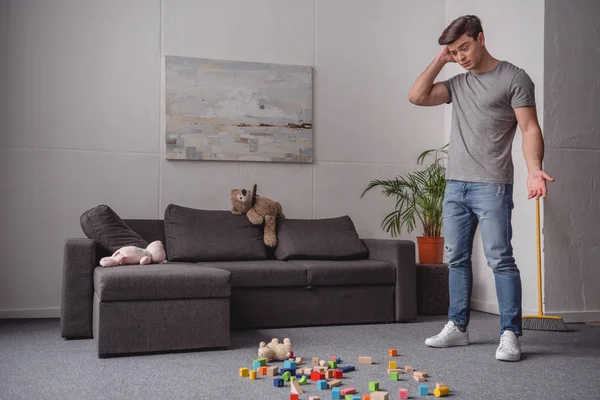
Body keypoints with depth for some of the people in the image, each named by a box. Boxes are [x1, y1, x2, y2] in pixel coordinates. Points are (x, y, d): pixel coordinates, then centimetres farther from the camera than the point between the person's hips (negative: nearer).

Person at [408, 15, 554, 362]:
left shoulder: (514, 78, 1)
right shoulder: (458, 84, 18)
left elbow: (530, 128, -7)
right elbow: (417, 96, 9)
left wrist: (534, 169, -23)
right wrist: (440, 60, 9)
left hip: (491, 186, -6)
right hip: (455, 185, 6)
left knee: (500, 259, -8)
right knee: (457, 258, 8)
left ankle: (510, 334, -3)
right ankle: (458, 327, 17)